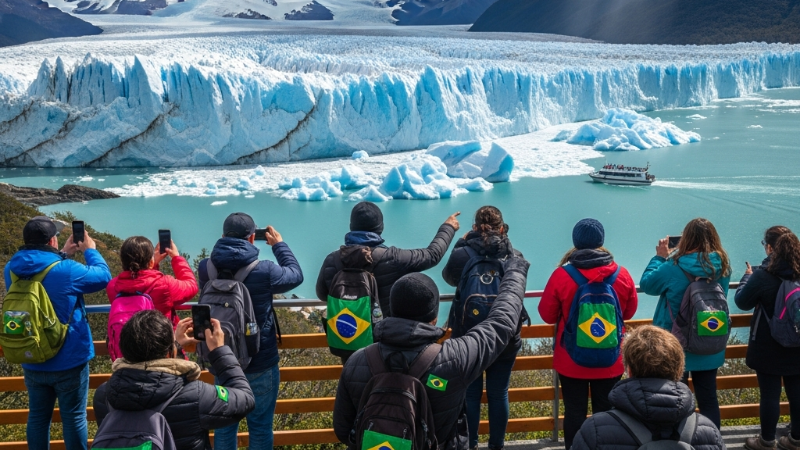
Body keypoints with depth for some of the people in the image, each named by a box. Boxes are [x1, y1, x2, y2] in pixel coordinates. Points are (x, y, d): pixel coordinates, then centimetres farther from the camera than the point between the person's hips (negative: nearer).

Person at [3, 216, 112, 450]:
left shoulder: (12, 269, -4)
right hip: (69, 362, -5)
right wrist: (90, 251, 8)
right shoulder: (65, 270, -21)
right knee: (74, 417, 7)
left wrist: (63, 255, 16)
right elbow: (103, 277, -5)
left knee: (38, 416, 16)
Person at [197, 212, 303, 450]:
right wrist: (279, 244, 12)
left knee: (224, 424, 17)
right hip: (260, 364, -4)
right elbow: (296, 275, 0)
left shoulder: (206, 269, -10)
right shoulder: (264, 271, -20)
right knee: (260, 426, 10)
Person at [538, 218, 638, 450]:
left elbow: (547, 315, -4)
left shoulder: (561, 275, -14)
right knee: (606, 412, 14)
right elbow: (629, 312, 7)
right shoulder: (622, 274, -8)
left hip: (571, 361, -2)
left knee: (574, 413, 9)